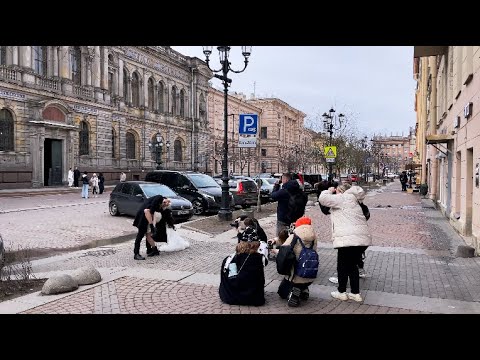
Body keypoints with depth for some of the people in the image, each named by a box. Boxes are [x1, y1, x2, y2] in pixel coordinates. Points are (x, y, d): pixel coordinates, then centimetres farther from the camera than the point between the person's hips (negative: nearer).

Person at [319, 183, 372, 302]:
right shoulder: (353, 201, 25)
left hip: (348, 238, -9)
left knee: (342, 266, 7)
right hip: (362, 237, 9)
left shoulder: (343, 198, -3)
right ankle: (355, 293, 21)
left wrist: (329, 191, 7)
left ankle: (341, 292, 18)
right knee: (352, 265, 19)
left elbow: (323, 199, -12)